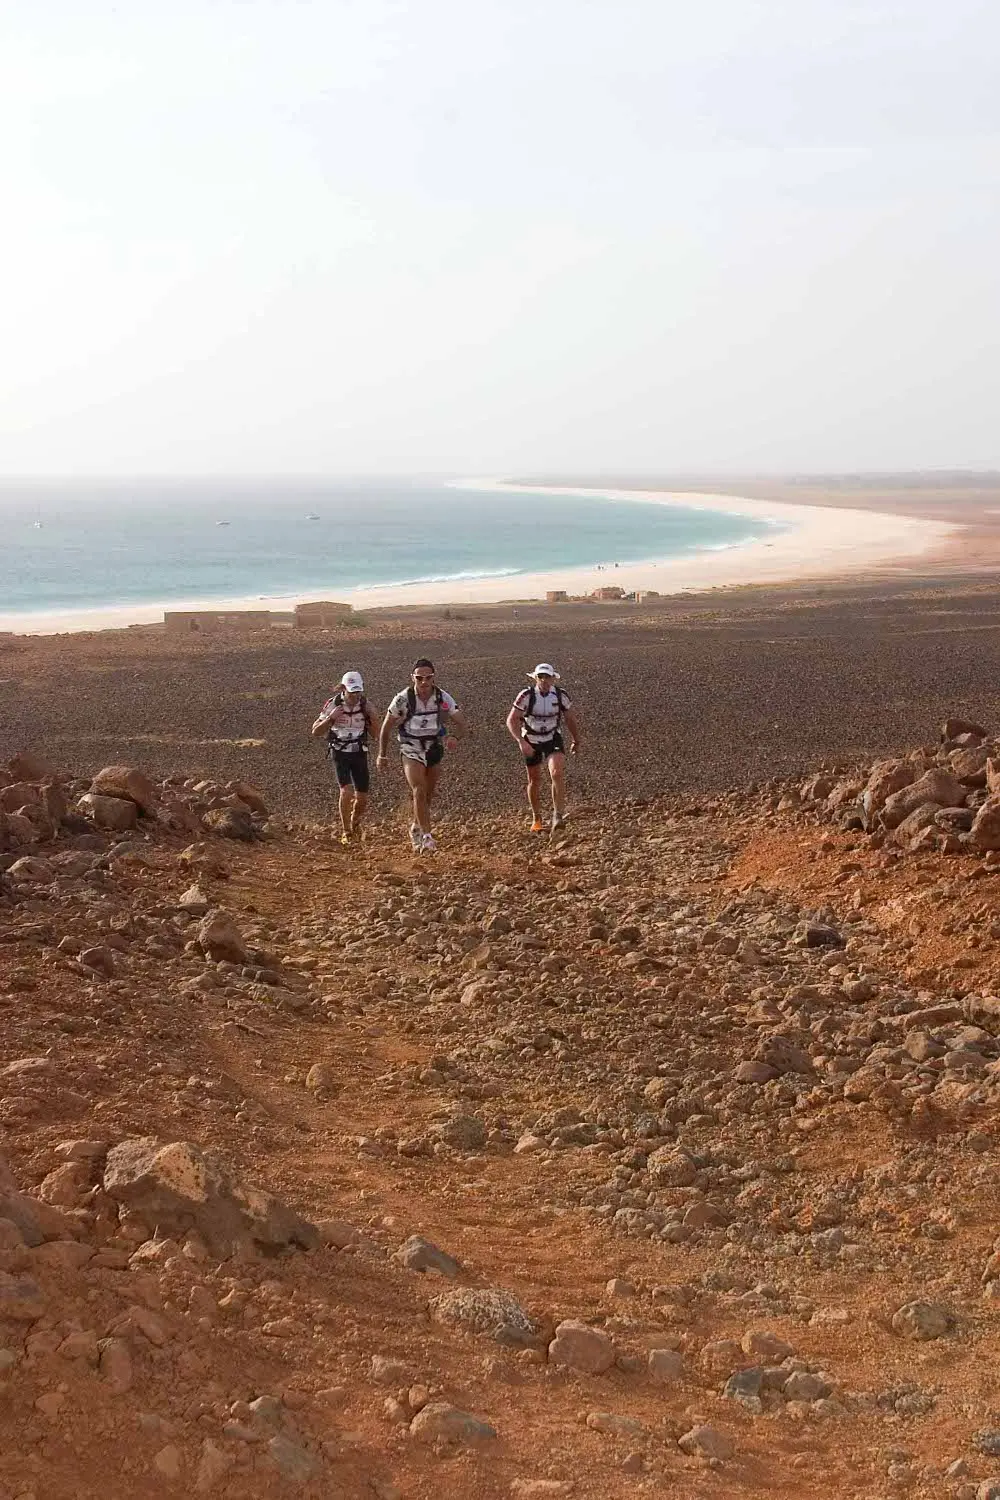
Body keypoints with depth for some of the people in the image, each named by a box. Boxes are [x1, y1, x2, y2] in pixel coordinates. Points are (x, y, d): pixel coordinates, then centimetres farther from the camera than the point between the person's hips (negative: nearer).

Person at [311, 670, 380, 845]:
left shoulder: (365, 705, -4)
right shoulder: (333, 704, -11)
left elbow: (376, 733, 2)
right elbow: (315, 732, -7)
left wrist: (372, 715, -15)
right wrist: (330, 717, -23)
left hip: (359, 753, 3)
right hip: (339, 753, -3)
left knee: (362, 798, 3)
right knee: (346, 791, -20)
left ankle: (355, 822, 36)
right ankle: (346, 832, -7)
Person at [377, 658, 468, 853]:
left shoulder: (443, 698, -14)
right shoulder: (403, 699, -18)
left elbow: (463, 725, -12)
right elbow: (386, 727, -4)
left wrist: (455, 737, -35)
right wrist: (382, 754, 2)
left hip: (435, 750, 3)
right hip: (412, 751, -3)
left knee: (428, 796, 14)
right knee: (419, 792, -20)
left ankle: (416, 829, 38)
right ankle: (427, 837, -22)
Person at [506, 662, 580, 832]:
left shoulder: (560, 695, -12)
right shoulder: (526, 695, -19)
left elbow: (570, 719, 4)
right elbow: (511, 720, -19)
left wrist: (576, 741, 16)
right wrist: (521, 742, -31)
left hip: (553, 739, 0)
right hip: (531, 742, 0)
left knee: (557, 774, -23)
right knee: (534, 781, 9)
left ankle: (558, 815, -20)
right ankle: (536, 819, 27)